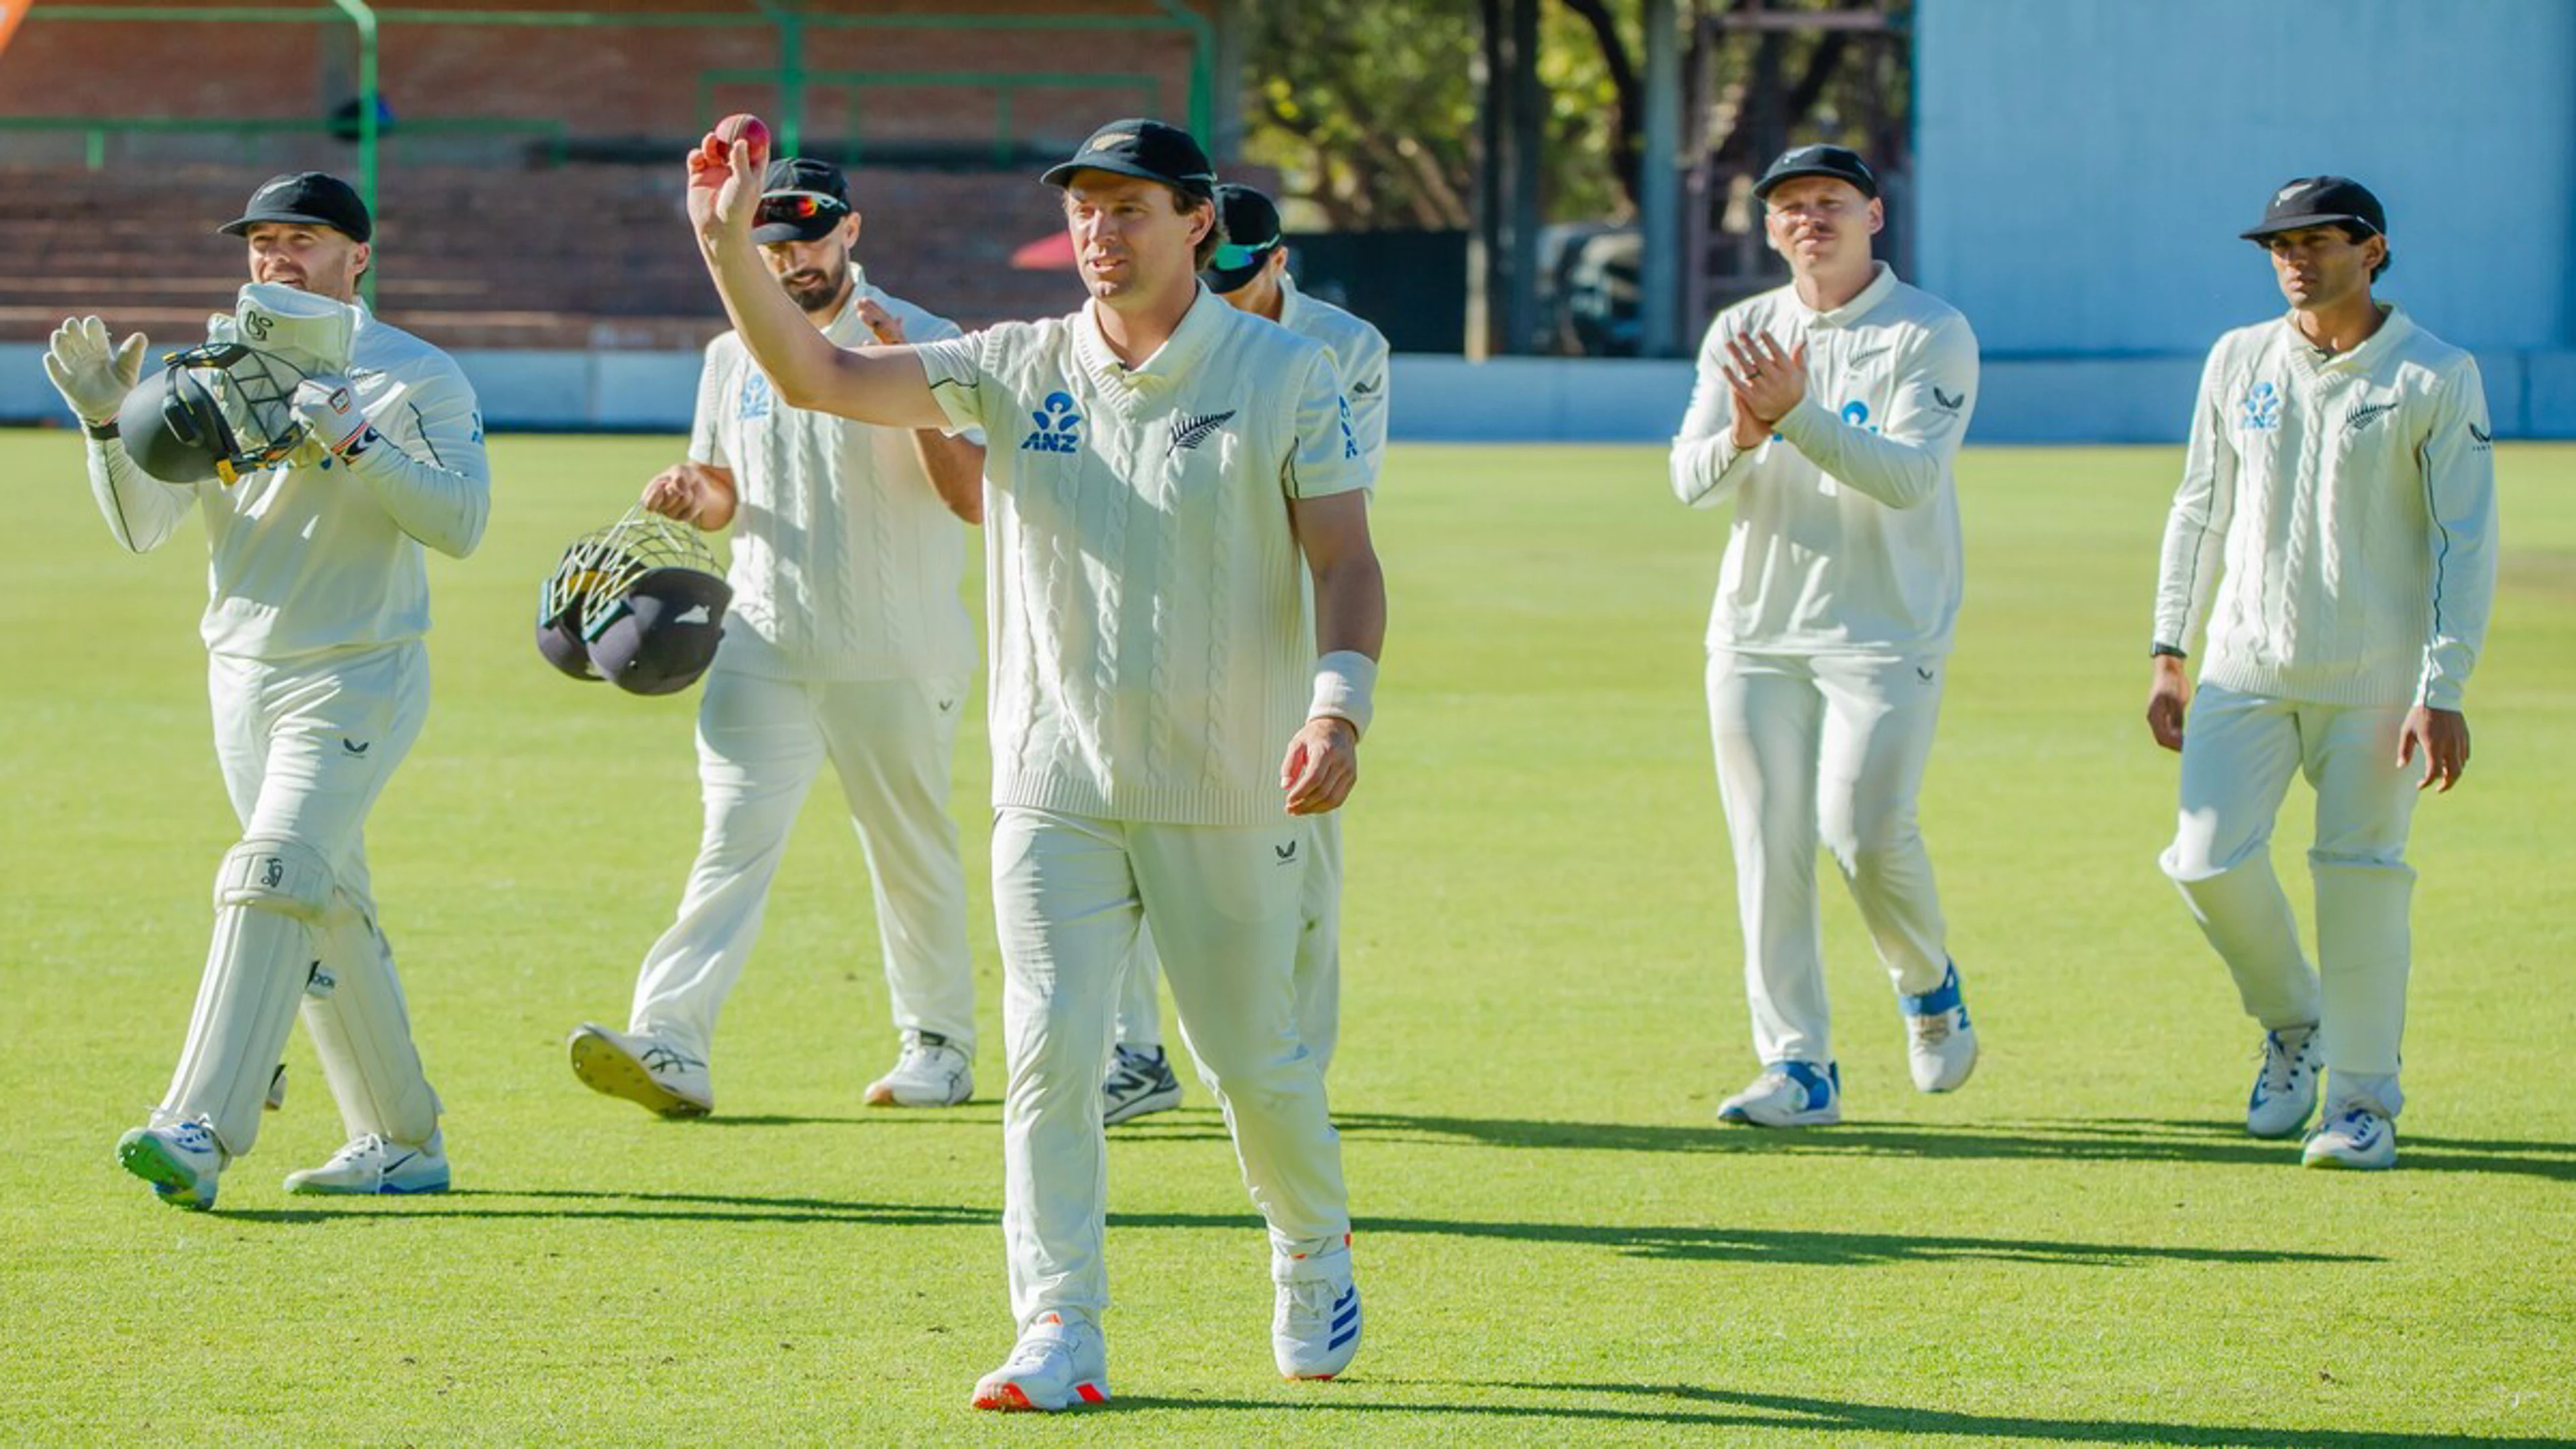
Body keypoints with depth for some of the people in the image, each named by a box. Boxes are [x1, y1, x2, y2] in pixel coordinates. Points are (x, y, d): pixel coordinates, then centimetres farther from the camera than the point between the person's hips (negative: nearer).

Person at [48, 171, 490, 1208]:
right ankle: (402, 1143, 21)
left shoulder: (417, 379, -4)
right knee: (326, 907, 11)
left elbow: (463, 520, -17)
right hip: (243, 680, 6)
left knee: (272, 878, -20)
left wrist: (357, 446, -27)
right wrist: (109, 424, -14)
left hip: (359, 678, -6)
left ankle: (199, 1135, -29)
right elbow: (141, 526, 3)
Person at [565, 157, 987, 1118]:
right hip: (766, 646, 3)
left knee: (912, 856, 8)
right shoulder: (734, 358, 11)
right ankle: (670, 1048, -23)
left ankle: (940, 1046, 25)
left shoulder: (924, 343, -5)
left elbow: (970, 499, -14)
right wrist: (691, 495, -1)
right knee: (734, 836, -11)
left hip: (896, 662, -3)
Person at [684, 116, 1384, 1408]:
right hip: (1054, 782, 2)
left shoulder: (1282, 375, -2)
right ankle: (1061, 1336, -7)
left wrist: (1338, 705, -23)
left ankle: (1313, 1253, 33)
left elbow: (1345, 558, -7)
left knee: (1251, 1058, 5)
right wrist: (728, 249, -16)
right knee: (1049, 1053, -8)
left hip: (1229, 791, -2)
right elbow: (818, 379, -1)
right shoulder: (1018, 370, 4)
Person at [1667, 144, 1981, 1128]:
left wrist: (1795, 416, -30)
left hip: (1886, 631, -4)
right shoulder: (1739, 334, 10)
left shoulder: (1931, 335, -4)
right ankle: (1799, 1068, 5)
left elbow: (1909, 475, -18)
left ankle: (1929, 989, 12)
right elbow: (1691, 480, 0)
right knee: (1769, 849, 0)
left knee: (1864, 828, -16)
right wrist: (1743, 433, -22)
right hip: (1757, 630, 4)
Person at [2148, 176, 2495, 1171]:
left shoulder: (2436, 379, -5)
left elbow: (2467, 541, -7)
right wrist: (2170, 654, 10)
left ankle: (2364, 1100, 6)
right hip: (2248, 667, 4)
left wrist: (2444, 691, -15)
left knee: (2361, 879, -5)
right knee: (2210, 860, -7)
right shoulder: (2239, 362, 9)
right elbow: (2200, 511, 16)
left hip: (2376, 678, -4)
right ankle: (2293, 1024, 20)